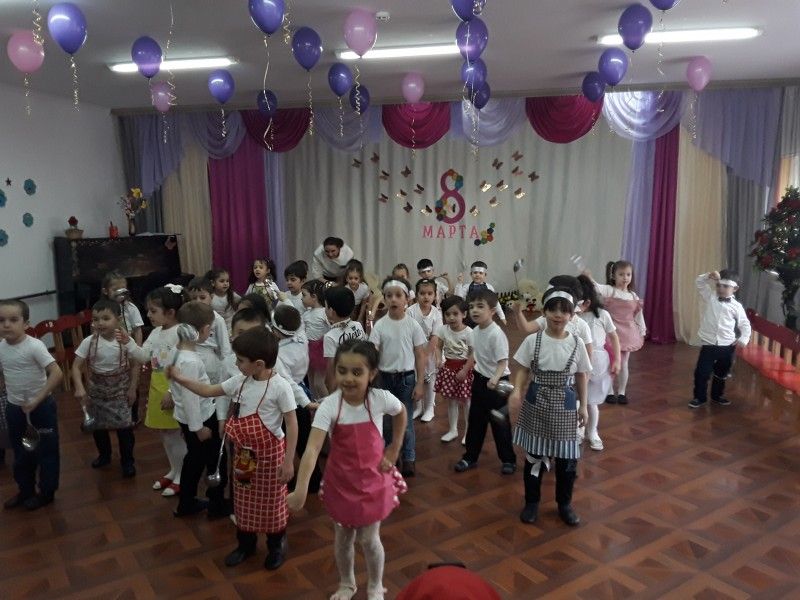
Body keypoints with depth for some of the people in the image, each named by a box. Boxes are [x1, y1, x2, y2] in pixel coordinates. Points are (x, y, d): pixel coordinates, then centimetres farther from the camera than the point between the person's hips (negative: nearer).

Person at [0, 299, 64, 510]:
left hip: (41, 406, -6)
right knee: (21, 452, 20)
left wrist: (37, 400, -26)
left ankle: (46, 492, 25)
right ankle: (25, 490, 39)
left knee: (46, 450, 9)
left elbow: (57, 374, -27)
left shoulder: (34, 346, -22)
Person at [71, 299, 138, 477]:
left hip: (120, 390, -2)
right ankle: (104, 455, 41)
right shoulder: (89, 342, -14)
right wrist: (79, 387, -26)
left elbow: (134, 365, -7)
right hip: (97, 390, 2)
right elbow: (76, 366, -13)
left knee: (124, 427, 2)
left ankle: (127, 461, 20)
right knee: (98, 427, 17)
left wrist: (132, 389, -7)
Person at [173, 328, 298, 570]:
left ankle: (277, 546, 35)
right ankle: (246, 544, 41)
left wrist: (288, 461, -19)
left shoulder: (280, 386, -23)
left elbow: (292, 424, -19)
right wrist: (180, 378, -1)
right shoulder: (239, 381, -4)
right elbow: (209, 391, 8)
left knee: (271, 502, 12)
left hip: (270, 453, -6)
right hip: (243, 452, 6)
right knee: (243, 501, 20)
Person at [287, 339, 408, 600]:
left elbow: (401, 413, 5)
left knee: (369, 539, 8)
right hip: (341, 480, 0)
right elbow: (312, 449, -34)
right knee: (342, 537, 17)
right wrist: (300, 490, -45)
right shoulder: (329, 406, -25)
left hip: (373, 479, 0)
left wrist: (394, 449, 5)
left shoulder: (381, 399, -20)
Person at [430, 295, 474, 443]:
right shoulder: (442, 329, -6)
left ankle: (468, 431, 24)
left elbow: (474, 354, -15)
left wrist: (464, 370, -17)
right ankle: (453, 430, 29)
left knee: (466, 401, 8)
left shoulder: (469, 332, -17)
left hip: (464, 368, -4)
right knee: (451, 400, 14)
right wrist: (438, 360, -25)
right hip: (448, 367, 4)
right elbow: (437, 346, -6)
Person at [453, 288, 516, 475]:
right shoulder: (475, 331, 0)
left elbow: (503, 362, -28)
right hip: (480, 379, 7)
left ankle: (508, 459, 23)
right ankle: (470, 457, 29)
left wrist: (495, 378, -44)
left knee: (500, 423, 5)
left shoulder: (496, 334, -24)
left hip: (496, 382, -7)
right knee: (475, 420, 15)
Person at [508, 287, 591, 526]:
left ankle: (564, 503, 30)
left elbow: (581, 376, 4)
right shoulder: (532, 341, -7)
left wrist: (583, 406, 7)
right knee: (534, 455, 10)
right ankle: (532, 502, 28)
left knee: (567, 458, 8)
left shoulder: (577, 343, -4)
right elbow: (523, 371, -4)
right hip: (536, 403, -1)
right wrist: (516, 392, -21)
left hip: (565, 405, 1)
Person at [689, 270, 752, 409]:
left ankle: (717, 396, 36)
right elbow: (699, 282, -2)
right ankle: (699, 397, 15)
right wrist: (709, 276, -18)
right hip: (709, 344, 0)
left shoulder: (736, 306, -2)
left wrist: (744, 339, -6)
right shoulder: (710, 297, 0)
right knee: (701, 372, -1)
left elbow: (745, 324, 6)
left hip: (727, 347, 1)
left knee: (721, 374, 17)